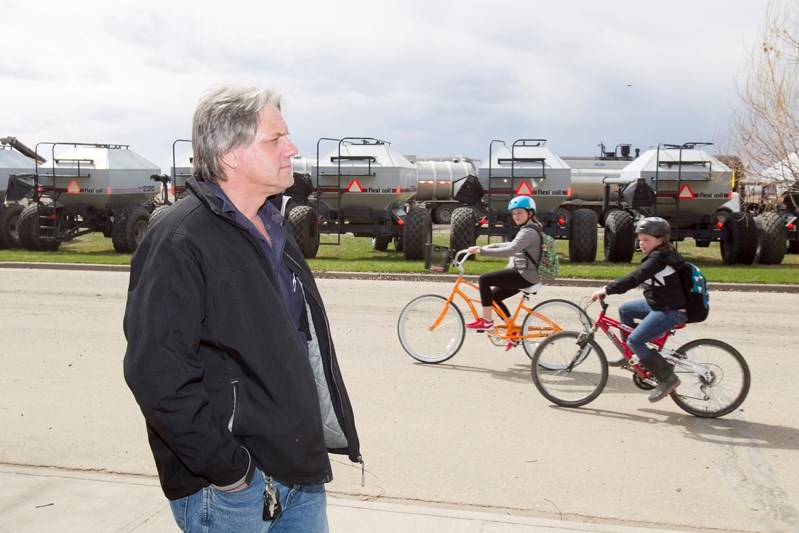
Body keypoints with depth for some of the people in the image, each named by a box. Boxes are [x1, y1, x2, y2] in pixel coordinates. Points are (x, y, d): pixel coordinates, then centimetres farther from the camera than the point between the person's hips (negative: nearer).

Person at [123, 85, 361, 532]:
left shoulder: (273, 227, 10)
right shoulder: (180, 242, -18)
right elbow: (157, 373, -23)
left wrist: (325, 438, 14)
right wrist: (227, 470, -20)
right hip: (230, 489, -8)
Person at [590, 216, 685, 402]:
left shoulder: (659, 258, -21)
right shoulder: (660, 255, 11)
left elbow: (634, 279, -29)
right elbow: (637, 278, 17)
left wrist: (607, 290, -27)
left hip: (671, 311, -11)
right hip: (658, 304, 11)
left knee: (634, 340, -14)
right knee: (624, 309, 17)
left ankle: (667, 378, -7)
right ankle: (637, 356, 22)